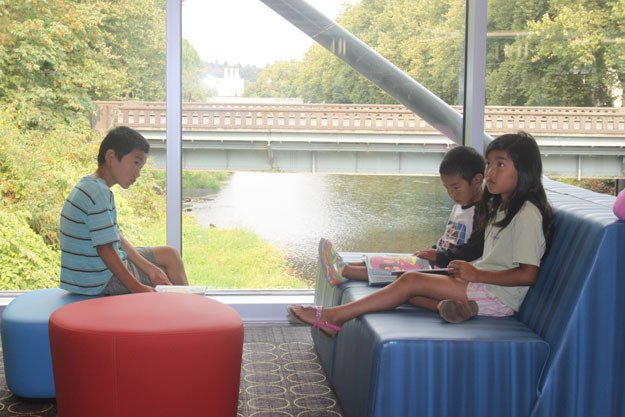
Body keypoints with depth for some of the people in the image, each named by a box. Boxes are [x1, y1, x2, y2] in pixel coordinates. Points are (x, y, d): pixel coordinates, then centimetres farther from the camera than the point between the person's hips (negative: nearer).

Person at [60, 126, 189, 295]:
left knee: (170, 254, 17)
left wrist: (149, 268, 1)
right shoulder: (99, 194, -25)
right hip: (103, 281, -10)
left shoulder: (89, 186, 8)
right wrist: (139, 288, -22)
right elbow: (105, 248, -26)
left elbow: (115, 237, 8)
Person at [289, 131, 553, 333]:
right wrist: (469, 269, 4)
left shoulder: (527, 215, -14)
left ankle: (333, 316, -17)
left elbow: (527, 274, -19)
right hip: (483, 283, 10)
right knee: (406, 279, -7)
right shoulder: (499, 207, 17)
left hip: (500, 294, -10)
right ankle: (459, 305, -30)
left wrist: (476, 274, -16)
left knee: (411, 281, -19)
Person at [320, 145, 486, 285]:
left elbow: (473, 250, -23)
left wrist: (438, 256, -17)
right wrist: (431, 251, 10)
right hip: (436, 262, 10)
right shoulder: (459, 207, 18)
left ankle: (342, 271, -25)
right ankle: (344, 266, -6)